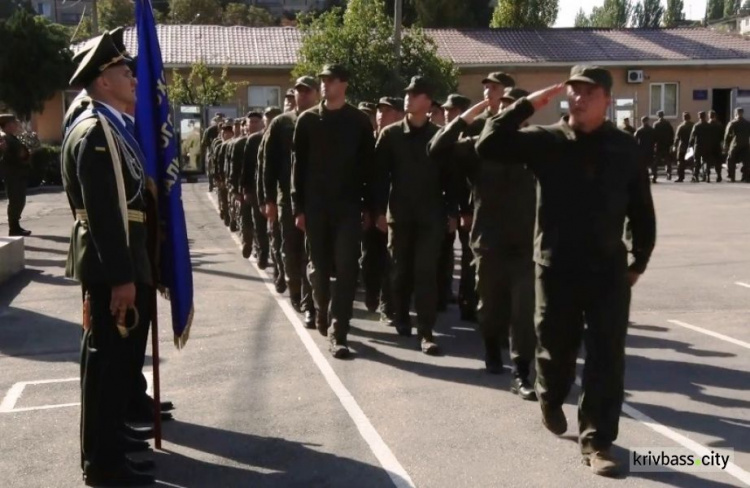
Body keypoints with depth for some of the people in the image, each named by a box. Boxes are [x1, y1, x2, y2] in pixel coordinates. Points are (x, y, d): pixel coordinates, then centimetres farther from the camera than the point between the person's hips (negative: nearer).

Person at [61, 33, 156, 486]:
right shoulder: (95, 131, -17)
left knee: (113, 354, 19)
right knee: (110, 356, -3)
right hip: (111, 264, -10)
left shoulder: (111, 126, 15)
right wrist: (120, 277, -24)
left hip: (119, 260, 10)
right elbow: (103, 211, -23)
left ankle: (106, 437, 34)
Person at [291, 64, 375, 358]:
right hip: (315, 206, 1)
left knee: (345, 270, -6)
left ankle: (338, 334, -4)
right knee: (319, 266, 11)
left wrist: (368, 206, -1)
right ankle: (322, 312, 37)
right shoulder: (308, 120, 5)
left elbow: (368, 165, 3)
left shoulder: (359, 121, 3)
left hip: (348, 205, -1)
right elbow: (299, 165, 4)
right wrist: (299, 207, -1)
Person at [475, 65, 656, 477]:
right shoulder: (545, 140, -3)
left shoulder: (625, 148, 1)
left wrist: (640, 260, 9)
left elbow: (641, 209, 8)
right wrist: (528, 105, -14)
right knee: (555, 347, 13)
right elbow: (488, 146, -13)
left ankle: (596, 440, 9)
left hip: (608, 267, 1)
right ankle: (550, 398, 45)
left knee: (607, 357, -1)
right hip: (555, 266, -1)